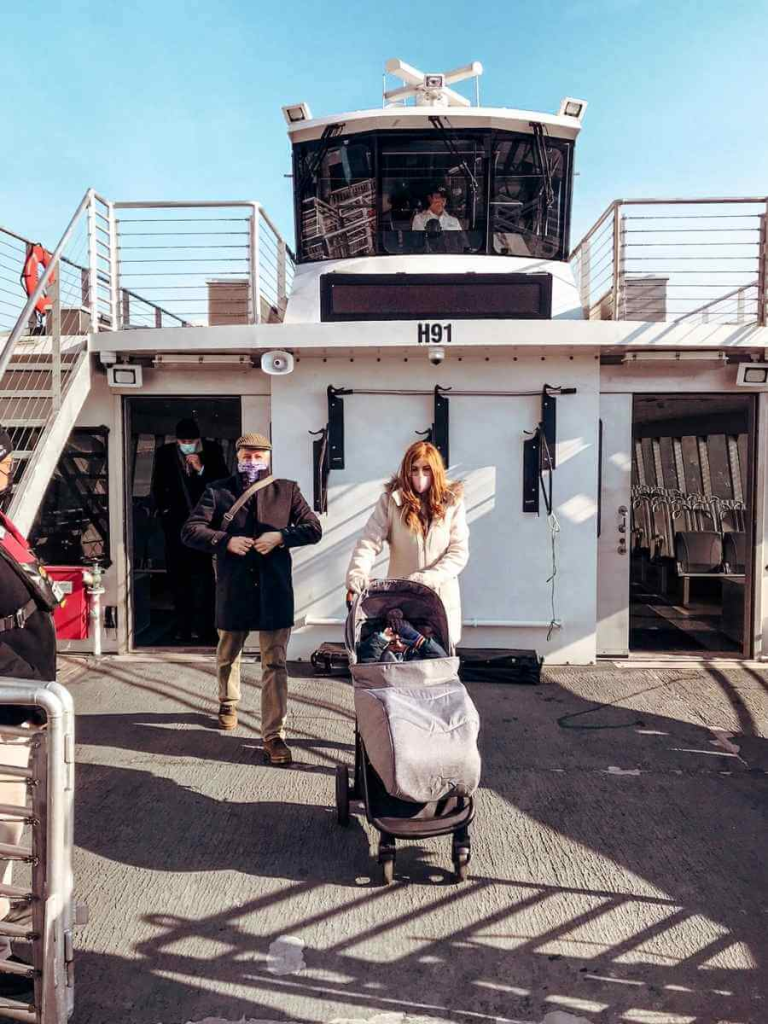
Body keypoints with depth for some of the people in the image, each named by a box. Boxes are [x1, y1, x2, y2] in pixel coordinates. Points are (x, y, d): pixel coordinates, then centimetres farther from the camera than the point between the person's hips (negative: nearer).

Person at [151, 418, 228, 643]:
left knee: (202, 573, -8)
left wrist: (201, 469, -17)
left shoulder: (212, 451, 0)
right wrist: (165, 510, 5)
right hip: (176, 521, 3)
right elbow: (157, 487, 13)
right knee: (177, 575, 3)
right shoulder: (164, 453, 5)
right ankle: (183, 626, 10)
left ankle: (201, 626, -3)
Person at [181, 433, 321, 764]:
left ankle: (274, 734, 1)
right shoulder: (218, 491, 4)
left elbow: (314, 529, 2)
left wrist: (280, 536, -15)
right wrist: (225, 541, -17)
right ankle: (228, 703, 50)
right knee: (227, 655, 22)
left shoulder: (287, 490, 5)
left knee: (275, 663, -4)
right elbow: (190, 530, -2)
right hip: (233, 590, 2)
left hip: (274, 590, -1)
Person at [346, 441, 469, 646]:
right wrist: (357, 575, -25)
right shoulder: (391, 500, -2)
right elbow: (369, 542, -8)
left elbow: (459, 552, -4)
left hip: (441, 597, 1)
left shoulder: (452, 501, -1)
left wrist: (430, 577, -18)